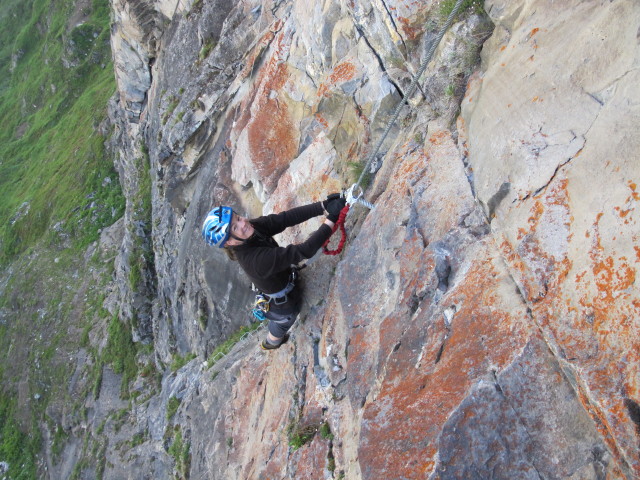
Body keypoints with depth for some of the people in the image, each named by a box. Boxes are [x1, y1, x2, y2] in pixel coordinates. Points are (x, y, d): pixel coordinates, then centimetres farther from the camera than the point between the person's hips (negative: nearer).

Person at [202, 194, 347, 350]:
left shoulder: (252, 227, -25)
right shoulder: (256, 260, -46)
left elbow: (286, 218, -29)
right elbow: (303, 251, -49)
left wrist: (324, 206, -39)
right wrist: (331, 219, -50)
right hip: (283, 302, -6)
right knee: (282, 324, 30)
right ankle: (271, 343, 64)